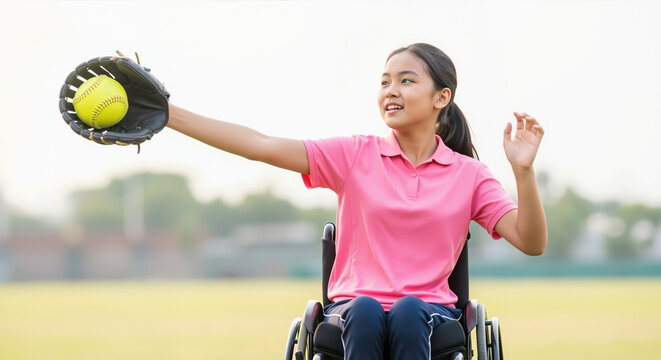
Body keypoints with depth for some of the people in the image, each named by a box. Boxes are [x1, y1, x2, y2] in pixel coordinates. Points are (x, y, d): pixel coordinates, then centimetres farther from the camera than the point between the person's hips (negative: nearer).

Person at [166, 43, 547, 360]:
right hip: (354, 307, 0)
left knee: (408, 311, -35)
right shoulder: (355, 156, 6)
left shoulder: (469, 175, 6)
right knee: (365, 311, -35)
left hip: (430, 310, 0)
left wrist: (524, 170, -17)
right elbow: (262, 146, -3)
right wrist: (169, 113, -12)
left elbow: (531, 243, -1)